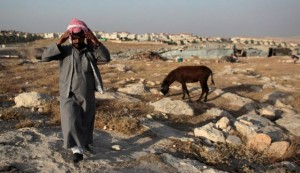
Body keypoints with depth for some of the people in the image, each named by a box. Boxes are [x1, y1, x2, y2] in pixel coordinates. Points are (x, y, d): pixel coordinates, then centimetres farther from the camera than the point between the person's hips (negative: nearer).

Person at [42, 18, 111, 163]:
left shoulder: (91, 50, -2)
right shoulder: (64, 50, -5)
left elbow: (106, 58, -18)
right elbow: (45, 57, -16)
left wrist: (95, 41, -28)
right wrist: (59, 42, -26)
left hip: (87, 96, 2)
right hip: (68, 95, -2)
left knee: (86, 122, 16)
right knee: (71, 122, -17)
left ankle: (84, 142, 42)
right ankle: (77, 150, -6)